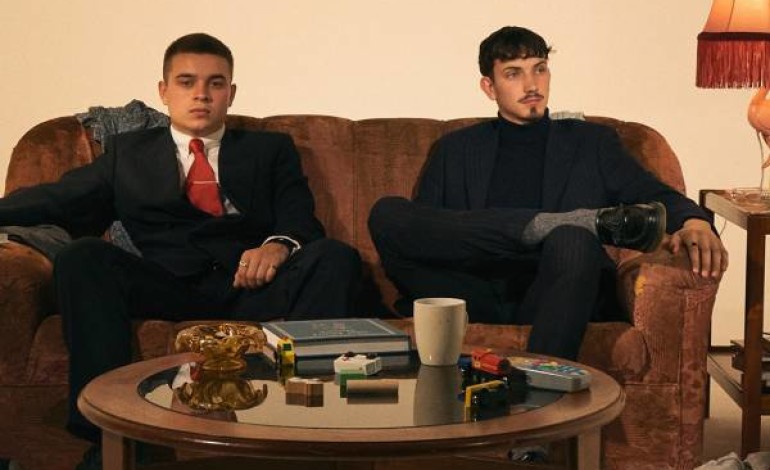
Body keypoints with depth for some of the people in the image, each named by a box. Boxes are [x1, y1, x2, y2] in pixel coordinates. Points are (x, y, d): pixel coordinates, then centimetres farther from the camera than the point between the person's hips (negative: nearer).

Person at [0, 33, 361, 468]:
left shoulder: (271, 149, 24)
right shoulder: (128, 152, 26)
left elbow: (302, 221, 9)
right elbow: (60, 200, 16)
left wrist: (280, 245, -16)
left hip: (256, 286, 0)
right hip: (169, 289, 0)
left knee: (336, 257, -27)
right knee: (82, 256, -26)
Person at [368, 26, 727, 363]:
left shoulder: (592, 142, 22)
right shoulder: (455, 150, 23)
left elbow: (655, 198, 10)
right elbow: (417, 229, 13)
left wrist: (694, 222, -15)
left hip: (554, 297, -1)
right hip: (477, 299, 2)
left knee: (572, 241, -35)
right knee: (386, 214, -23)